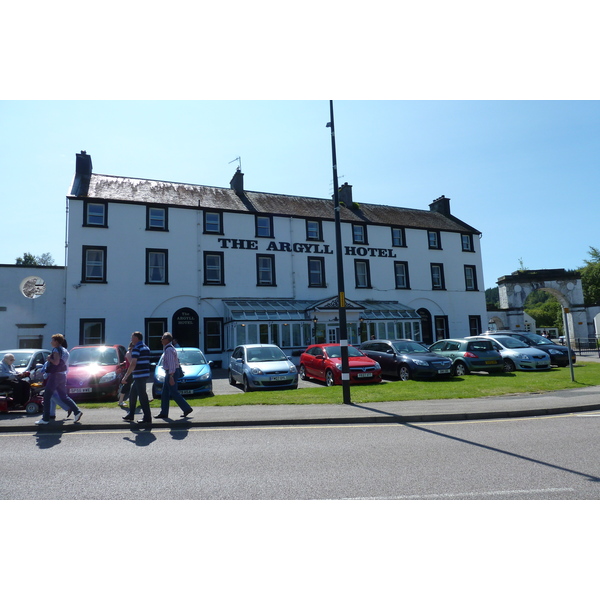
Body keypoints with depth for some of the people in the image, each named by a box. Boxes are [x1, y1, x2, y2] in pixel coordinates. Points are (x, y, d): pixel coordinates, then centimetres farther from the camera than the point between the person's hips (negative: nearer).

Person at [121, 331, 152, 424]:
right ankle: (131, 415, 28)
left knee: (142, 397, -6)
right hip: (145, 374, 10)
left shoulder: (136, 349, -14)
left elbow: (133, 364, -21)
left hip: (139, 376, -10)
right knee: (132, 394, 20)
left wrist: (125, 377, -17)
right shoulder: (146, 348, 15)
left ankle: (147, 418, -3)